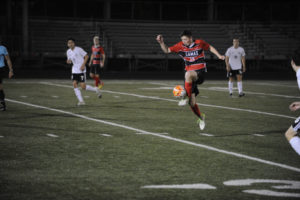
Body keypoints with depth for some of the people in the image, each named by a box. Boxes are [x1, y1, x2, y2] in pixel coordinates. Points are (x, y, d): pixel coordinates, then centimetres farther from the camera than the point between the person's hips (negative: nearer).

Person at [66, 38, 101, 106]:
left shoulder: (78, 49, -11)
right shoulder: (68, 52, 7)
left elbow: (86, 56, -7)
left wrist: (83, 65, -17)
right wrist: (69, 61, -5)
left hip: (81, 70, -6)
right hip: (74, 70, 6)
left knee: (83, 86, -9)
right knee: (74, 84, -7)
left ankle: (96, 90, 17)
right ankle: (81, 101, -2)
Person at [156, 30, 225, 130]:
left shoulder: (199, 43, -3)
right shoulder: (180, 46, 1)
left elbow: (210, 47, 13)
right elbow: (167, 50, 4)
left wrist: (219, 56, 4)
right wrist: (161, 42, -12)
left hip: (200, 71, -4)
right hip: (189, 72, 4)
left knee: (188, 75, -41)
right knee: (192, 102, 0)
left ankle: (186, 96, -29)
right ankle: (200, 117, 25)